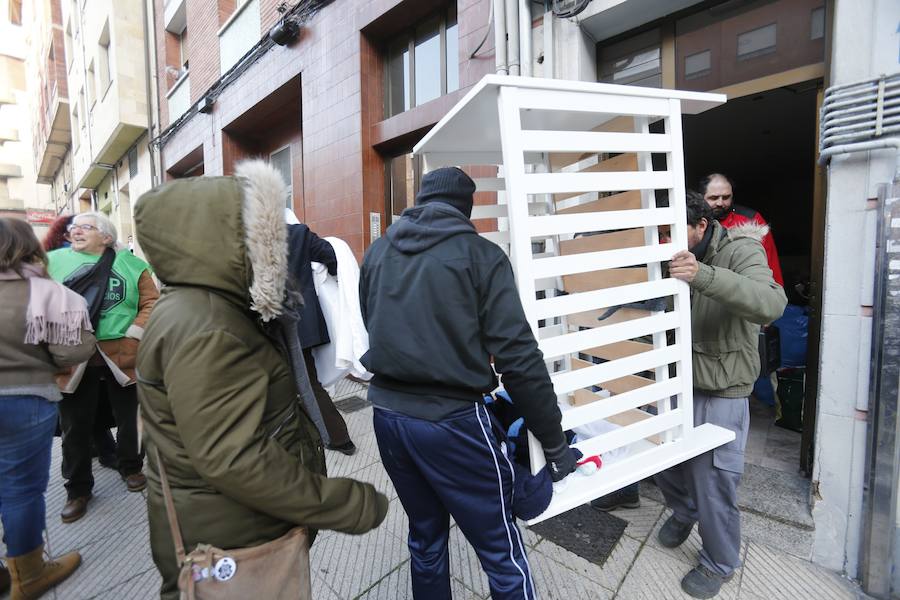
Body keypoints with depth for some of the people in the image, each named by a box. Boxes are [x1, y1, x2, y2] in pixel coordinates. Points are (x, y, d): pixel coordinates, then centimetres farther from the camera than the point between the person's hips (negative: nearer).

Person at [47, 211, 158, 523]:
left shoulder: (129, 263, 2)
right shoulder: (55, 261, 4)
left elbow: (151, 302, -1)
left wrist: (135, 332, -10)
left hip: (121, 354, 0)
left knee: (128, 417, 14)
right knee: (76, 426, 11)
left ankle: (130, 468, 36)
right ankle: (78, 488, 28)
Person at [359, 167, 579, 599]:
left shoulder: (377, 252, 7)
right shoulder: (481, 254, -8)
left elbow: (373, 330, 13)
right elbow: (517, 357, -13)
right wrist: (554, 441, -5)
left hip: (387, 413, 6)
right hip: (451, 419, -5)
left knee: (425, 536, 25)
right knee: (502, 552, 13)